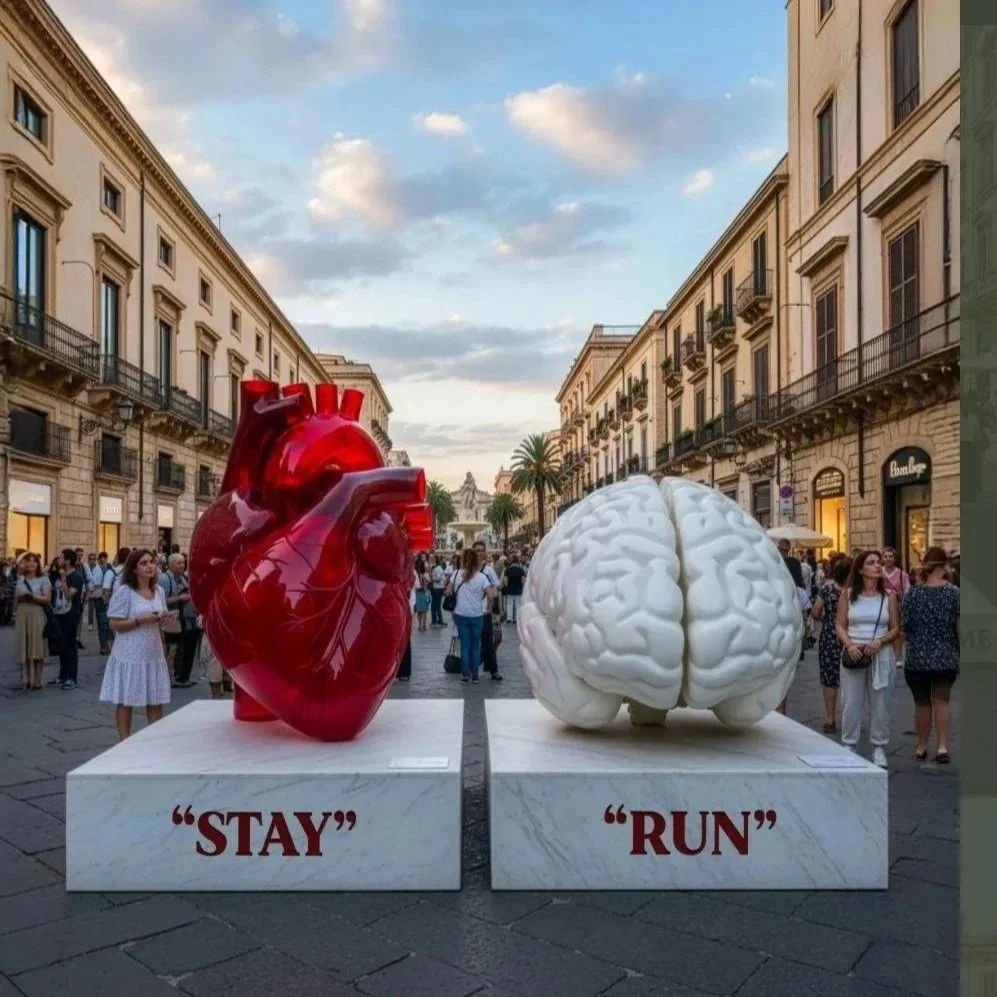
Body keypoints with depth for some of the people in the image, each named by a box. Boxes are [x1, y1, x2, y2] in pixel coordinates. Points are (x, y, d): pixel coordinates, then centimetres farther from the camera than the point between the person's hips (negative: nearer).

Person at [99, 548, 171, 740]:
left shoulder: (159, 591, 8)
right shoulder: (124, 591, -9)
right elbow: (114, 624, -11)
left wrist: (162, 620, -3)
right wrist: (140, 620, -21)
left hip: (153, 653, 5)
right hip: (130, 655, -5)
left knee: (156, 700, 8)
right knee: (125, 701, 4)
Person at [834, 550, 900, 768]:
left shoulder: (888, 596, 3)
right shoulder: (848, 595, 2)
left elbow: (896, 629, 4)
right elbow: (840, 625, 2)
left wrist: (880, 642, -14)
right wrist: (849, 645, -14)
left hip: (881, 655, 0)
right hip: (853, 654, 0)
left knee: (880, 704, 6)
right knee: (851, 703, 4)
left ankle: (879, 748, 19)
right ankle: (849, 745, 16)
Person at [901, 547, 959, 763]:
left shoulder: (913, 594, -7)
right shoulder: (954, 593, -7)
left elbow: (904, 627, -2)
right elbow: (960, 628, -7)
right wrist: (961, 655, 7)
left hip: (917, 658, 0)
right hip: (947, 658, 0)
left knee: (922, 703, 12)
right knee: (942, 701, 11)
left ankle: (921, 747, 22)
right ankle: (942, 746, 1)